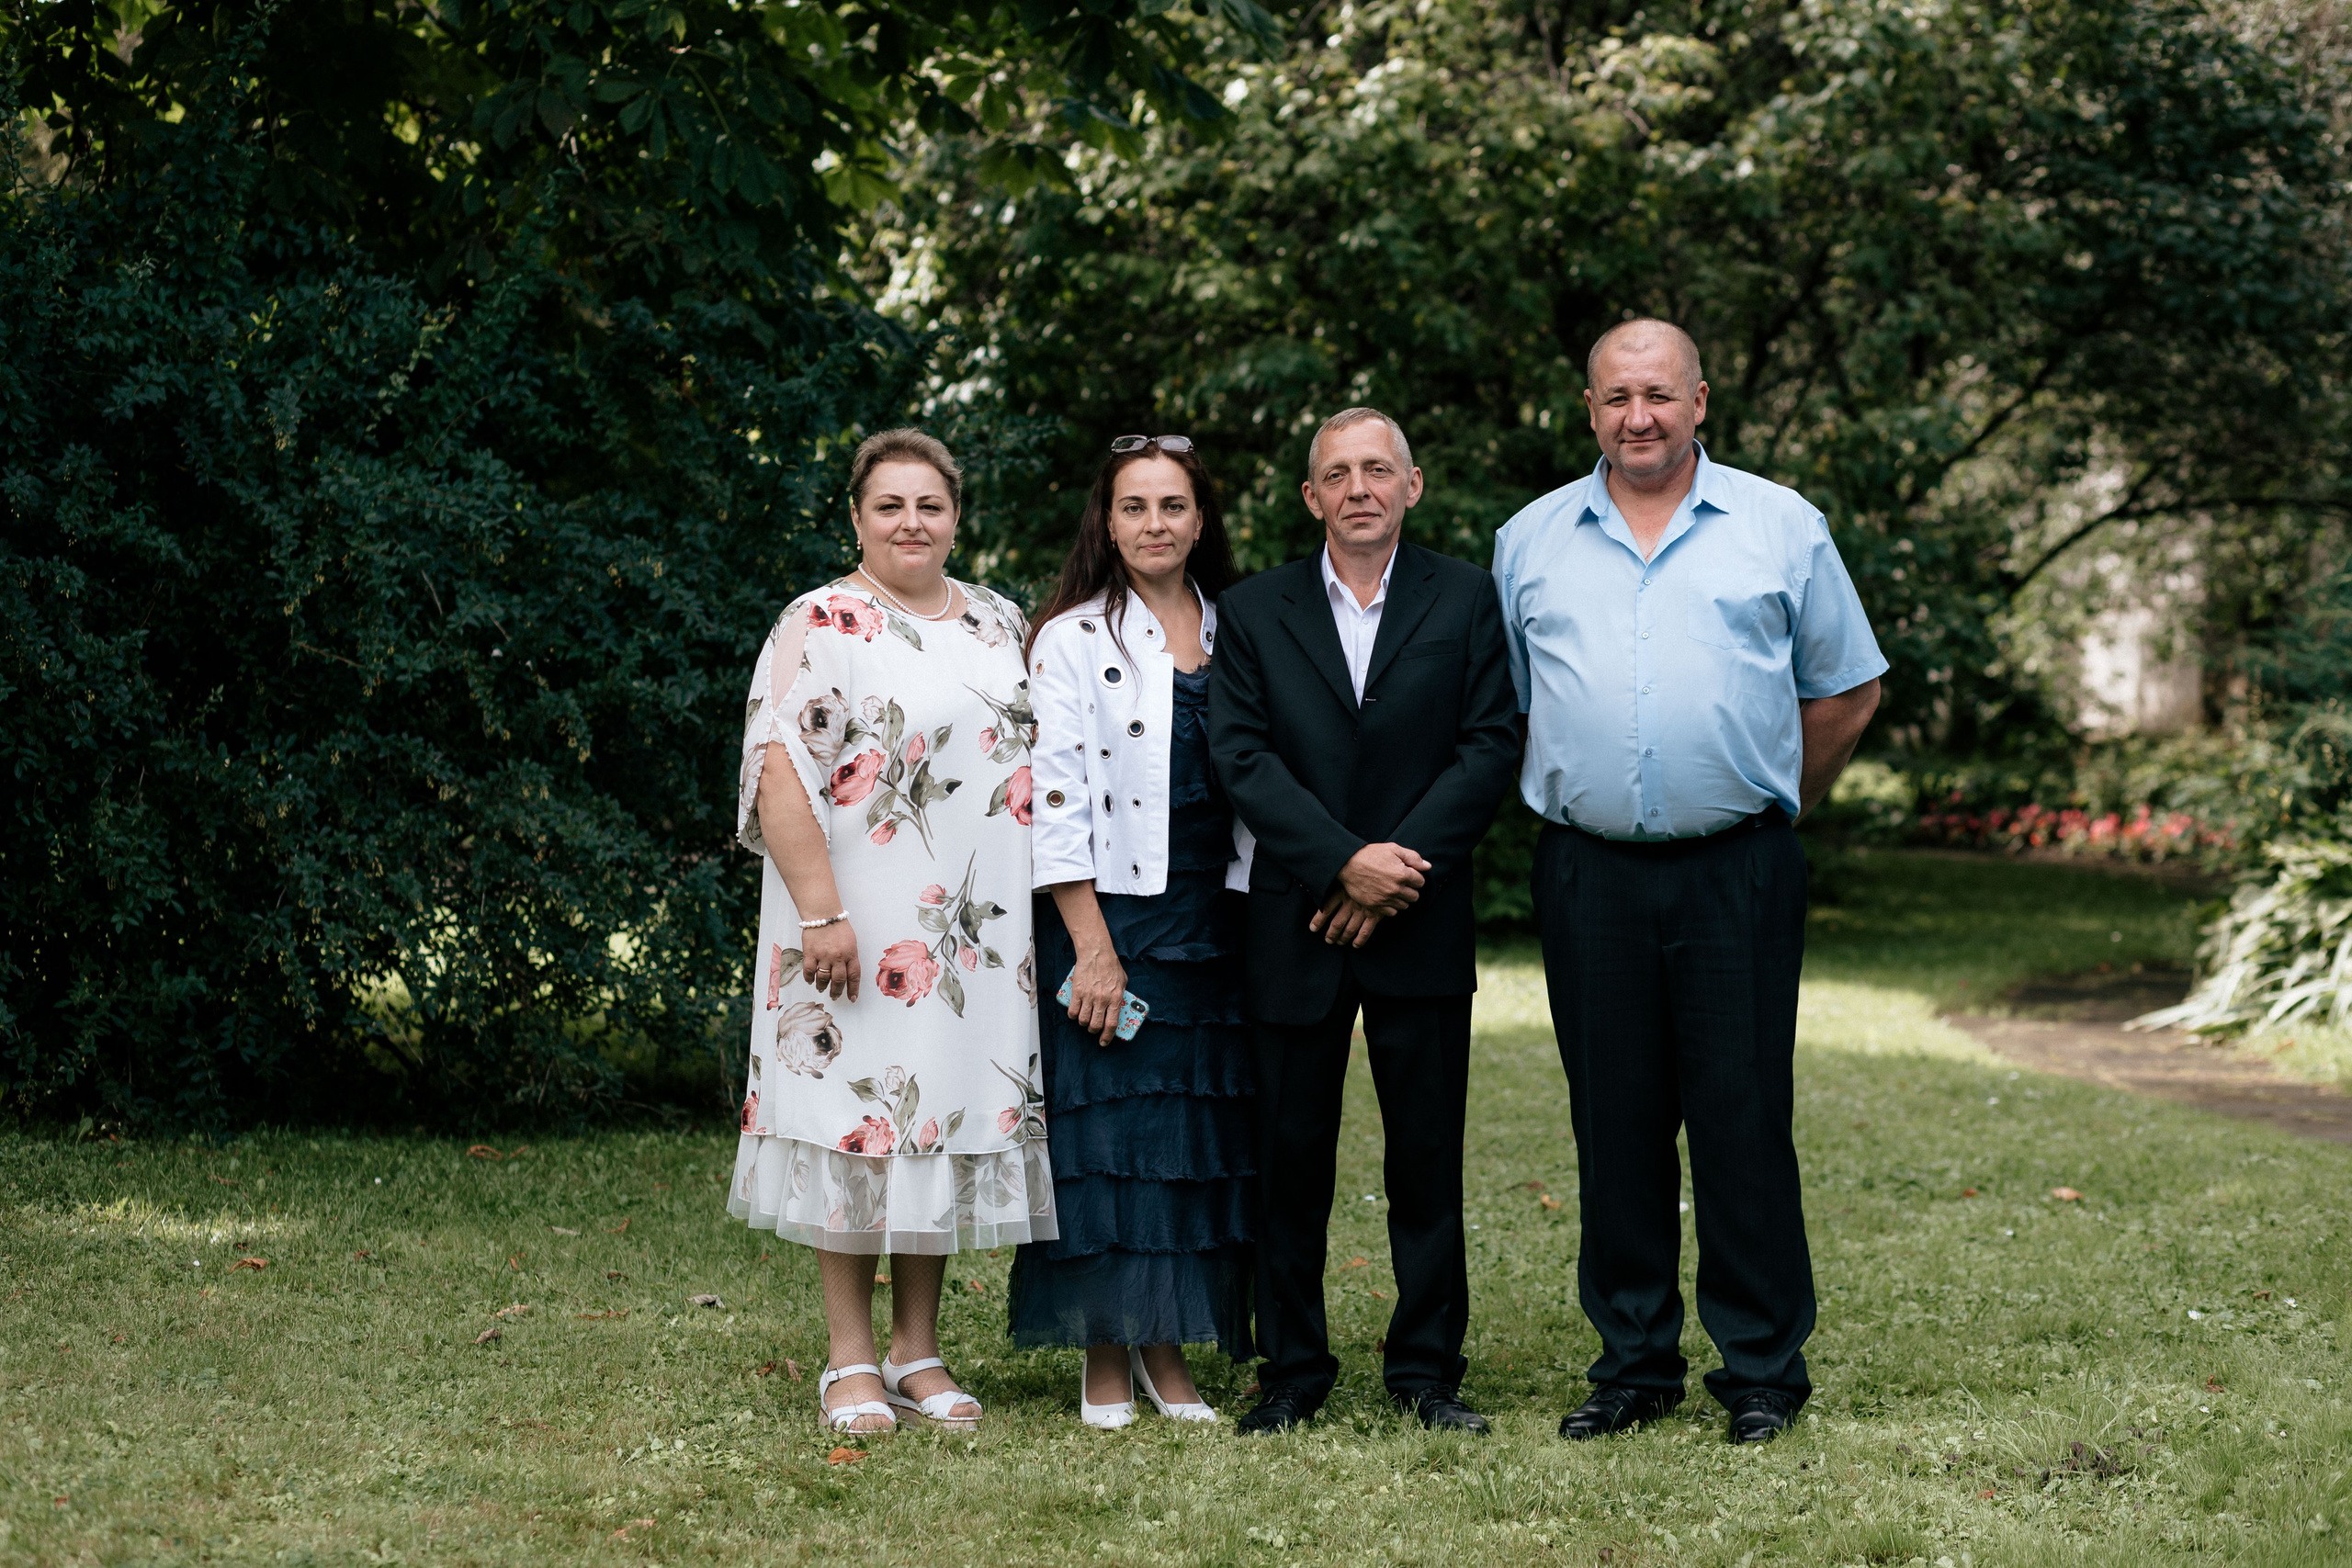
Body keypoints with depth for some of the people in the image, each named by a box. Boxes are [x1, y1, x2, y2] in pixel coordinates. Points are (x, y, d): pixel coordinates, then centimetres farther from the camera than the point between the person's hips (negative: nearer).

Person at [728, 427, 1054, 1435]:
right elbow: (782, 774, -12)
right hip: (859, 925, -6)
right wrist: (820, 912, -19)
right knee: (857, 1118, -4)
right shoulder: (822, 626, -5)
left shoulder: (1000, 626, 14)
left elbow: (1037, 767, 20)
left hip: (977, 930, 6)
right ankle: (852, 1361, 5)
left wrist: (1044, 914, 13)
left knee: (948, 1116, 8)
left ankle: (919, 1351, 17)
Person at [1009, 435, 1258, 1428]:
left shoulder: (1233, 631, 11)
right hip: (1110, 914, -4)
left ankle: (1168, 1348, 16)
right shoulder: (1074, 640, -4)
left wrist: (1259, 923, 8)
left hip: (1214, 921, 5)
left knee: (1204, 1131, 6)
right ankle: (1106, 1355, 7)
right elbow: (1055, 800, -9)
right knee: (1109, 1129, -3)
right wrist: (1093, 948, -14)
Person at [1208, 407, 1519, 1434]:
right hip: (1294, 926, 0)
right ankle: (1292, 1370, 14)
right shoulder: (1253, 613, 6)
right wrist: (1347, 862, -15)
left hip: (1421, 927, 0)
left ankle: (1426, 1369, 13)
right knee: (1291, 1157, 4)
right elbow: (1241, 758, -3)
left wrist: (1400, 869, -12)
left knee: (1428, 1156, 3)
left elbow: (1490, 745, -2)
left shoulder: (1466, 600, 5)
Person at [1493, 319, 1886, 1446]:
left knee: (1744, 1121, -2)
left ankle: (1763, 1369, 7)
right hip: (1587, 875, 2)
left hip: (1736, 874, -2)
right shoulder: (1529, 542, 10)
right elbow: (1505, 706, 19)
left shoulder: (1780, 528, 6)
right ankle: (1633, 1363, 16)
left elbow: (1847, 689, 12)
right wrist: (1570, 797, 12)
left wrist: (1776, 799, 10)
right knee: (1613, 1126, 6)